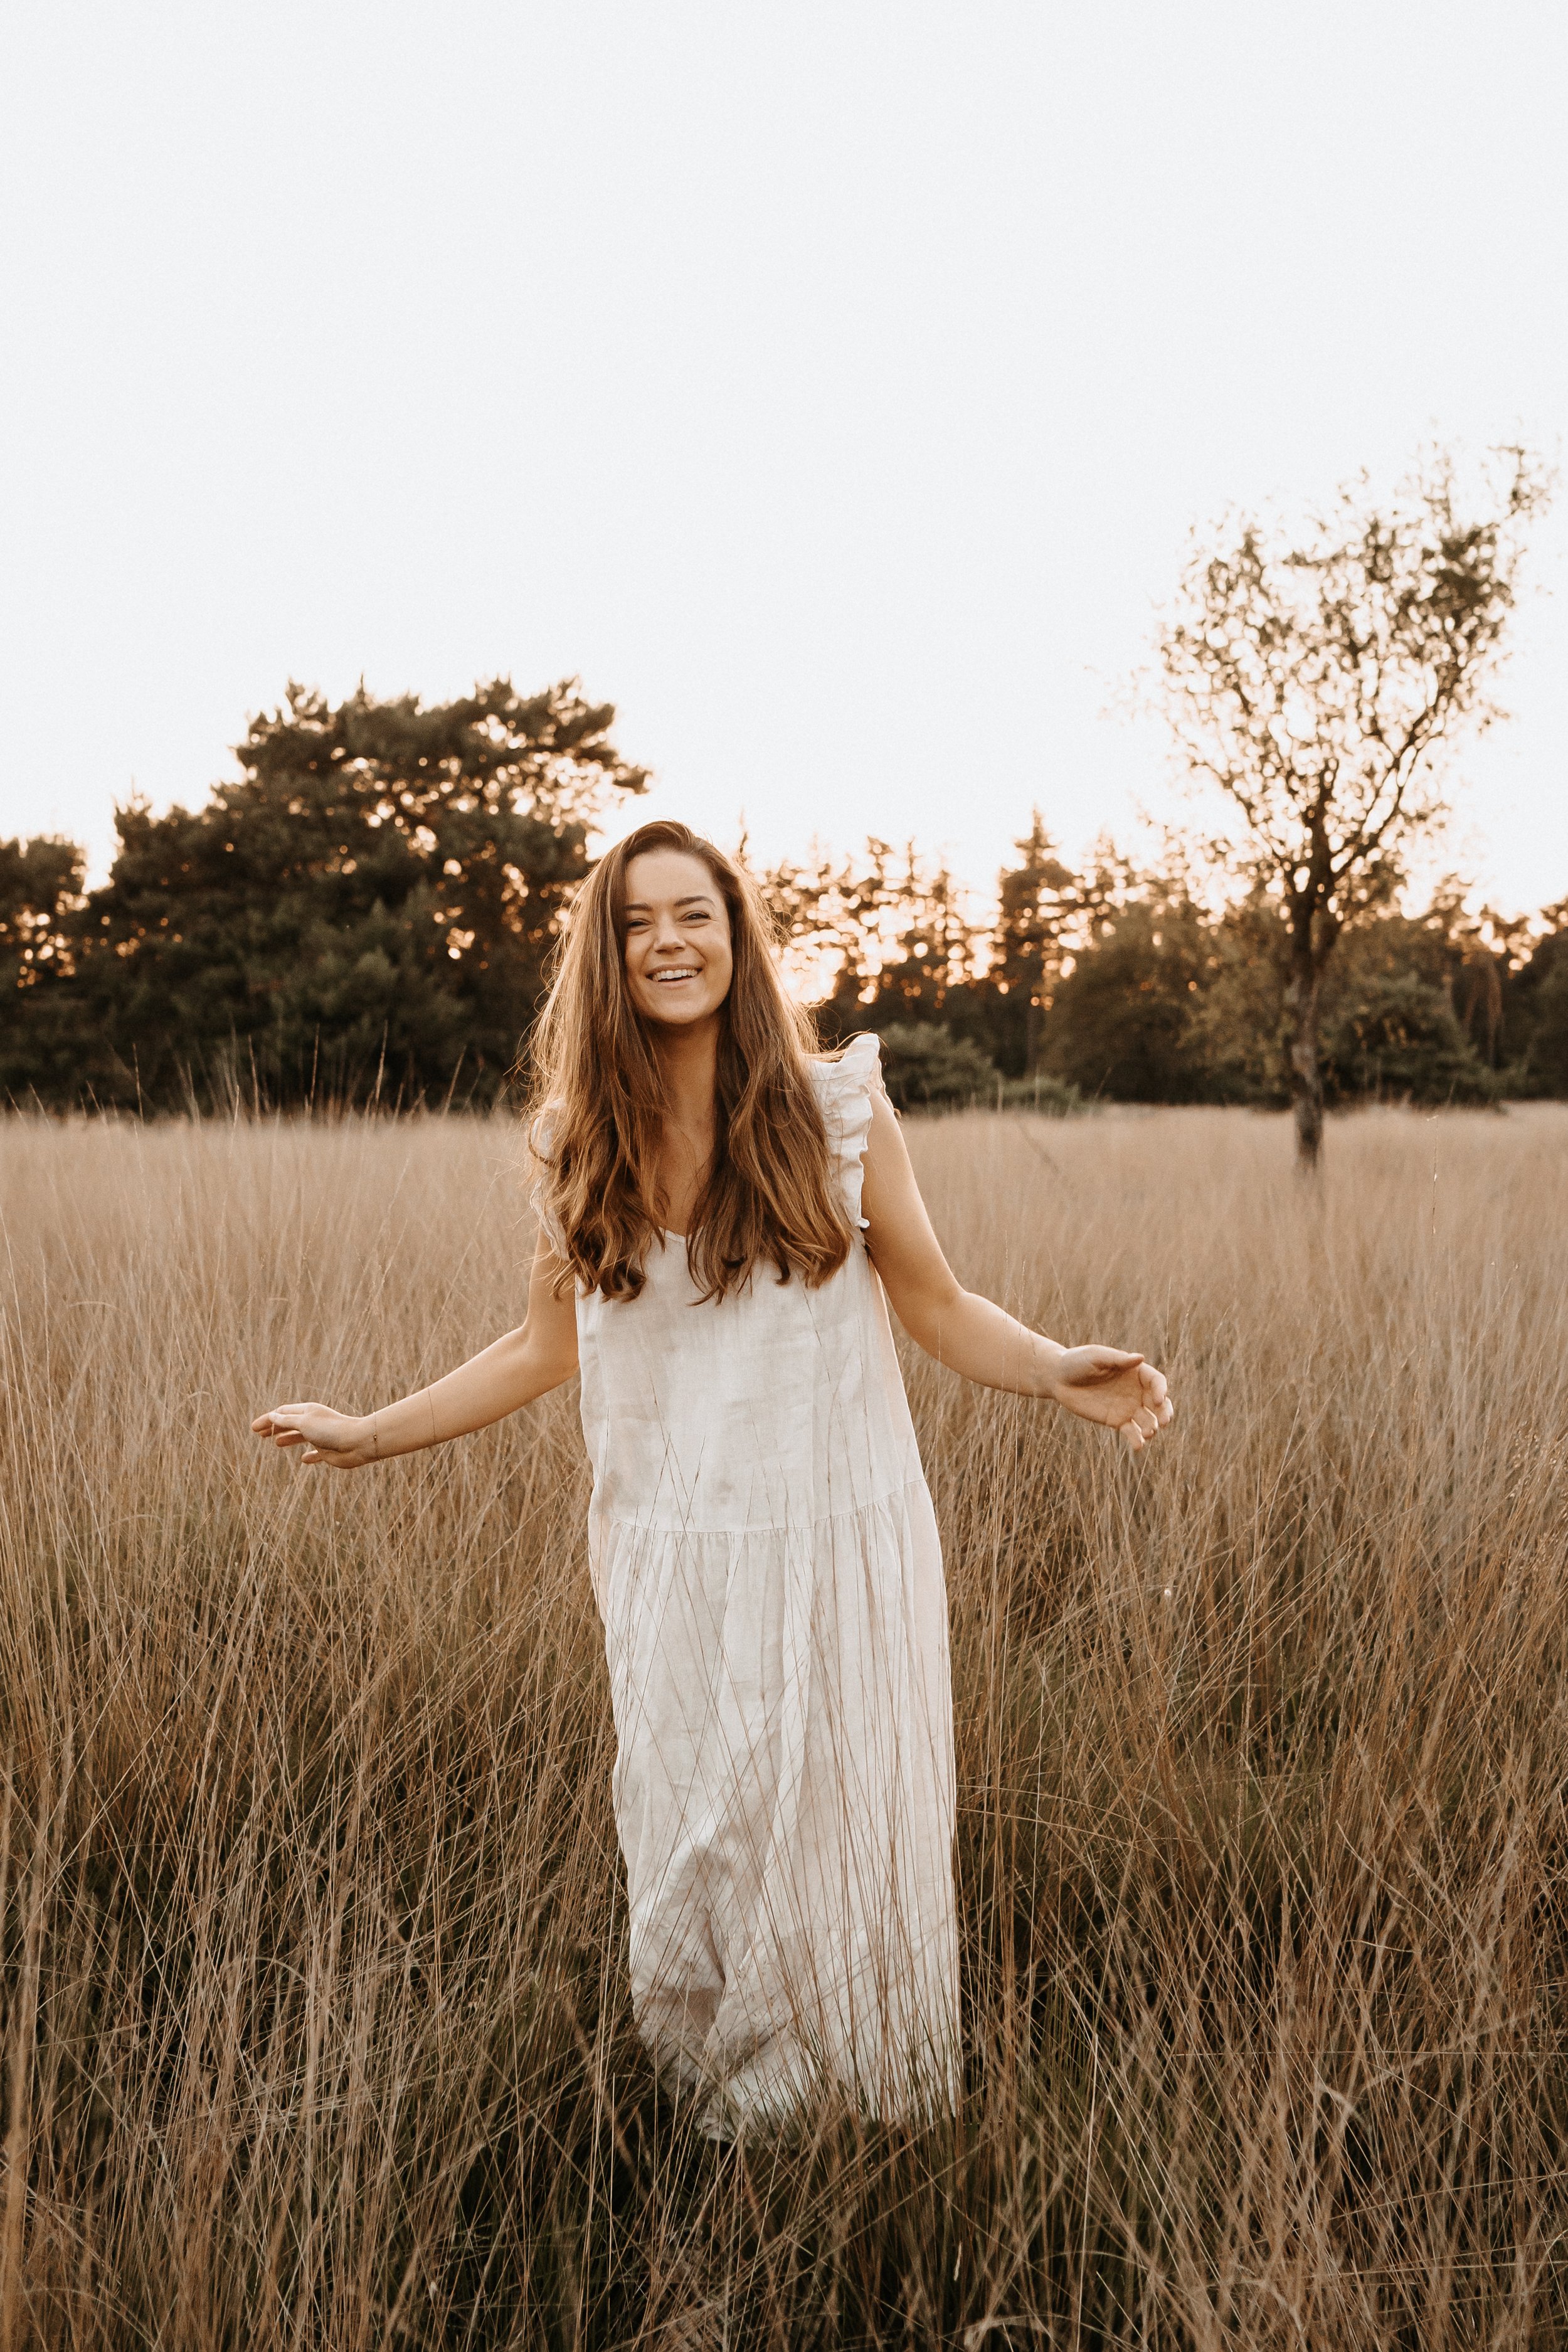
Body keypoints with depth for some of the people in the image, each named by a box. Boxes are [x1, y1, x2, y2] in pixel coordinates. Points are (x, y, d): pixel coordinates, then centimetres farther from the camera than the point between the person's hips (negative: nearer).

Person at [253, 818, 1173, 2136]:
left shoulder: (838, 1107, -6)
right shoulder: (579, 1142, 0)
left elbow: (937, 1306, -1)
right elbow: (546, 1350, 8)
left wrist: (1061, 1374, -18)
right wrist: (370, 1435, 8)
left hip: (844, 1537, -1)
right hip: (675, 1554, 2)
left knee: (856, 1838, 9)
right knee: (695, 1847, 12)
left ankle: (895, 2159, 32)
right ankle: (732, 2124, 36)